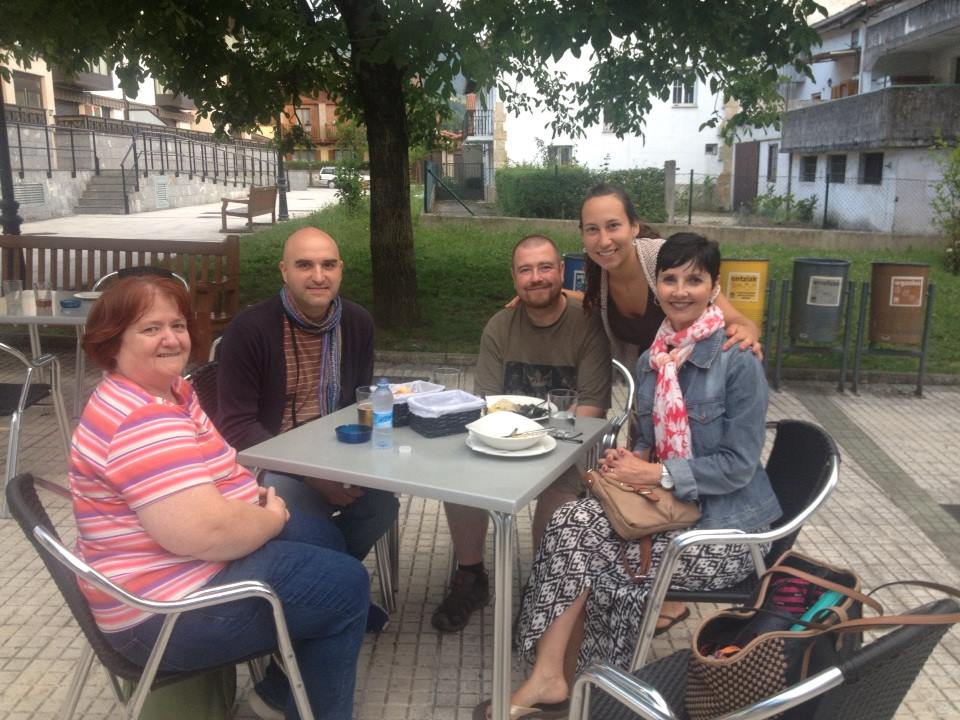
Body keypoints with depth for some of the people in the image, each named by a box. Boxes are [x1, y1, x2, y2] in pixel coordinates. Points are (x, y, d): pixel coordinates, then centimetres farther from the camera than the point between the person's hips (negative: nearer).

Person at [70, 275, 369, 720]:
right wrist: (271, 519, -17)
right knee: (345, 587, -6)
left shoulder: (167, 390, 6)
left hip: (182, 569, 11)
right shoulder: (144, 422, -28)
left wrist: (250, 494, 0)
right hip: (166, 612, -11)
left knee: (326, 546, 22)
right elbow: (199, 532, -36)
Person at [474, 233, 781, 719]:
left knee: (595, 556, -19)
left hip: (725, 524, -6)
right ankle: (553, 679, -13)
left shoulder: (739, 361, -15)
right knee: (571, 524, -18)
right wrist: (632, 459, -8)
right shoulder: (652, 360, 7)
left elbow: (738, 465, -16)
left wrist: (654, 473, -21)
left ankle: (555, 680, 1)